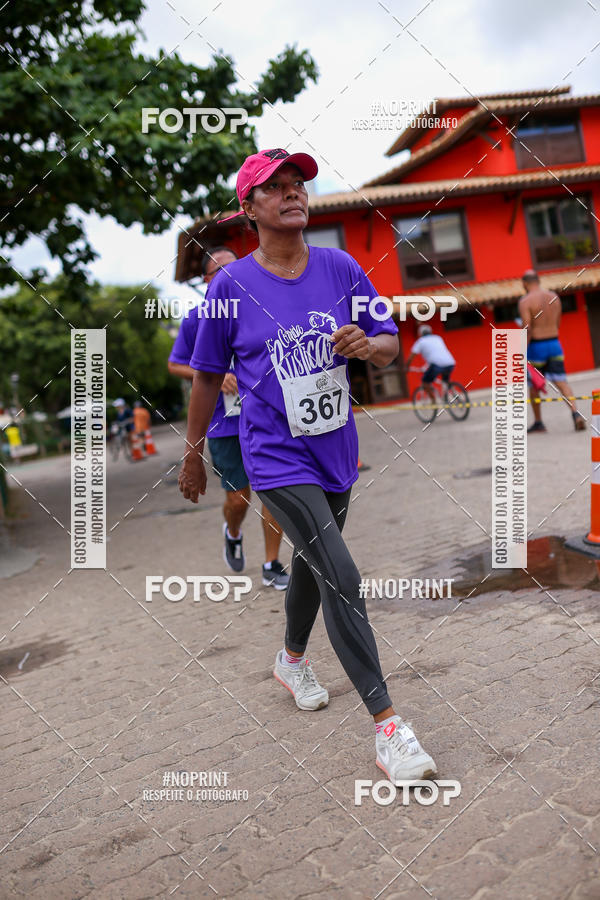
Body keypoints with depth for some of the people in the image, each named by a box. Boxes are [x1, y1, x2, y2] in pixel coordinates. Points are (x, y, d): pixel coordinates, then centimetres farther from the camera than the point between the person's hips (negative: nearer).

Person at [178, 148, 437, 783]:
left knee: (312, 563, 21)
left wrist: (367, 345, -18)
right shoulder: (231, 285, -8)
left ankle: (292, 658, 49)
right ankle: (387, 727, -2)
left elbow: (390, 344, 6)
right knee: (341, 579, -12)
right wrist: (193, 455, 8)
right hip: (276, 459, -4)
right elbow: (206, 377, 2)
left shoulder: (341, 269, 1)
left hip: (337, 451, 5)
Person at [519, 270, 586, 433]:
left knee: (533, 385, 10)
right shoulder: (554, 297, 9)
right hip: (555, 344, 5)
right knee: (561, 382, -1)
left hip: (536, 346, -5)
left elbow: (527, 329, -18)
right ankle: (576, 413, -21)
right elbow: (557, 323, 17)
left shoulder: (525, 301, -10)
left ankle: (538, 422, 19)